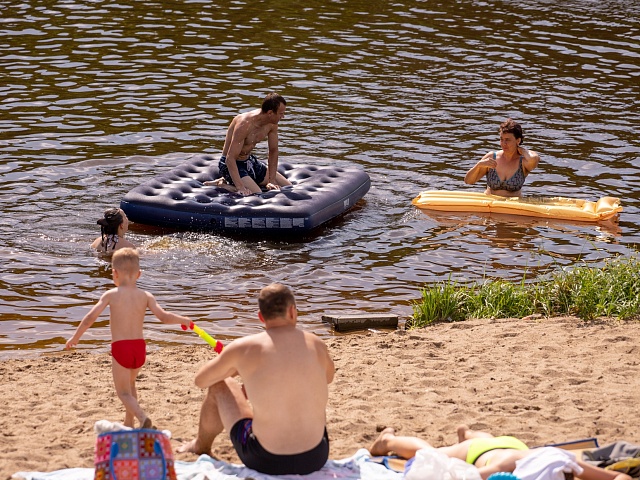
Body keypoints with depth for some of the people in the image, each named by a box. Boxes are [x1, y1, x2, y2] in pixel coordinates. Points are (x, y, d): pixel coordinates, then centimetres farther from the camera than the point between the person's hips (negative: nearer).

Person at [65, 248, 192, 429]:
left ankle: (142, 418, -21)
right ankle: (129, 423, 31)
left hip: (120, 348, -4)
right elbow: (163, 317, -6)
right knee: (130, 383, 28)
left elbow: (90, 317, -10)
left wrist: (75, 337, 2)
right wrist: (183, 320, 11)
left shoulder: (111, 295, -5)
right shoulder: (146, 296, 2)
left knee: (123, 392, 4)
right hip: (139, 347, 4)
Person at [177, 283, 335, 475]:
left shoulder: (242, 348, -10)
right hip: (317, 458, 3)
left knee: (219, 386, 20)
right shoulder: (315, 344, -2)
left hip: (266, 461, -2)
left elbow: (201, 380, 8)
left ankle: (201, 445, 49)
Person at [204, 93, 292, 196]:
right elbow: (230, 158, -33)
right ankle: (222, 184, -6)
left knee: (288, 186, 7)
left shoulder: (272, 123, -8)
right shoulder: (245, 124, -31)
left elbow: (273, 151, 4)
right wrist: (240, 187, -39)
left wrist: (272, 181, -3)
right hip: (232, 164, -8)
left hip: (250, 160, 8)